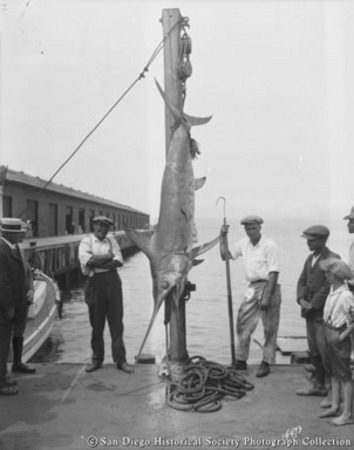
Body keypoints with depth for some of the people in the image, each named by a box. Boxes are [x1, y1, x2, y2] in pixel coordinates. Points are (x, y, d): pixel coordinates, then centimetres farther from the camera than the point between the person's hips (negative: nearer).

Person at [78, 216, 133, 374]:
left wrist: (96, 263, -11)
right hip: (95, 283, -2)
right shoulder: (86, 241, 5)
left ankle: (120, 360, 8)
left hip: (112, 281, 2)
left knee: (116, 322, 2)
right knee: (96, 324, 6)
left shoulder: (112, 241, 12)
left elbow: (118, 261, -2)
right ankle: (97, 359, 20)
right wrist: (108, 256, -7)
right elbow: (86, 260, -14)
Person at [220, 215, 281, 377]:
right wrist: (222, 236, 6)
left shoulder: (269, 245, -12)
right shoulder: (243, 244, 7)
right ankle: (240, 361, 20)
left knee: (270, 329, 2)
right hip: (252, 288, 6)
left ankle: (266, 363, 13)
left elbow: (273, 273, -15)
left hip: (268, 287, -6)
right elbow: (225, 255, 16)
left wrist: (267, 296, -19)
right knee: (242, 324, 8)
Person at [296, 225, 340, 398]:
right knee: (314, 351, 16)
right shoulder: (310, 258, 11)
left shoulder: (333, 259, -14)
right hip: (310, 312, 8)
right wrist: (301, 299, -4)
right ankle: (318, 385, 29)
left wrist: (312, 305, -15)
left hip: (324, 314, -8)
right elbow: (302, 280, 12)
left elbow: (328, 287, -19)